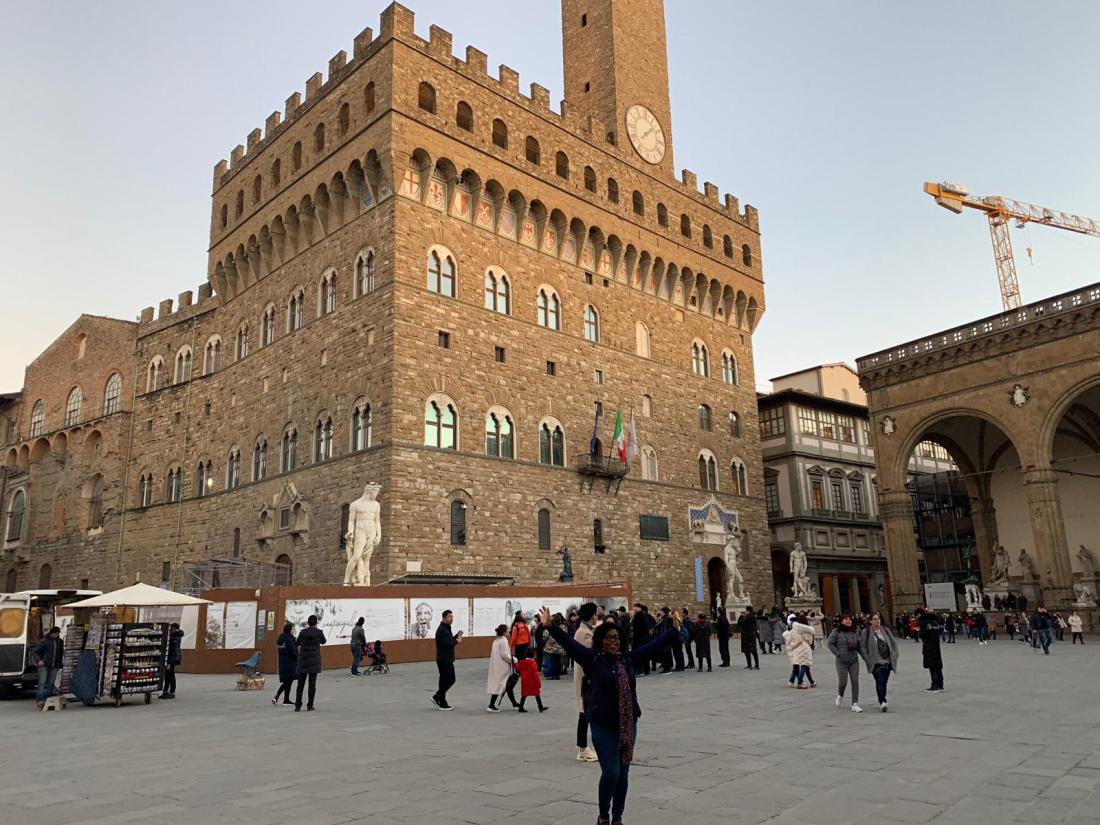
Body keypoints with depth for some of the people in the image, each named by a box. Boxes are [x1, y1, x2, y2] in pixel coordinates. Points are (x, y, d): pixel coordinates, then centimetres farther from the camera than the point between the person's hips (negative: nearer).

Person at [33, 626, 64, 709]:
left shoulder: (60, 642, 13)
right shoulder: (43, 641, -3)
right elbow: (36, 651, -4)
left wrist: (59, 663, 17)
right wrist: (38, 660, -19)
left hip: (54, 666, 5)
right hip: (44, 665, -5)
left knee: (51, 683, 3)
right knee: (42, 682, -14)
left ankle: (47, 700, 8)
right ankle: (39, 699, -17)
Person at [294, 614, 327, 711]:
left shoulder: (303, 632, -2)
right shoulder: (319, 632, -7)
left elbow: (297, 643, 14)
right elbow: (323, 641, 12)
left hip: (303, 660, 2)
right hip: (314, 661, -2)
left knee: (300, 683, 8)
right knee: (312, 683, 4)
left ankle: (297, 705, 7)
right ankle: (310, 705, 5)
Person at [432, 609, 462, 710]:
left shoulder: (447, 628, 15)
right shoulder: (441, 630, -18)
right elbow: (446, 644, -26)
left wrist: (457, 636, 3)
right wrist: (457, 641, -12)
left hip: (448, 659, 10)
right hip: (443, 660, -10)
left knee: (451, 680, 13)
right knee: (445, 681, -2)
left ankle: (436, 697, 21)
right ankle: (442, 704, 8)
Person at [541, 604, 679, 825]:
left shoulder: (628, 659, 6)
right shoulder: (593, 659, -6)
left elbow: (654, 645, 11)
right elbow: (569, 643, -16)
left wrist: (674, 630, 14)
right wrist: (550, 626, -27)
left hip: (628, 725, 5)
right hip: (603, 726, -4)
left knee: (623, 774, 11)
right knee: (611, 773, -7)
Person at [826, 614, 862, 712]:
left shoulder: (854, 632, 7)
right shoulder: (836, 631, -7)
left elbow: (859, 644, 15)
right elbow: (830, 643, -5)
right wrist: (838, 653, -11)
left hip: (854, 661, 4)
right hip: (842, 661, -4)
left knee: (855, 682, -2)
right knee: (842, 682, -3)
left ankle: (855, 705, 4)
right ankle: (840, 696, 31)